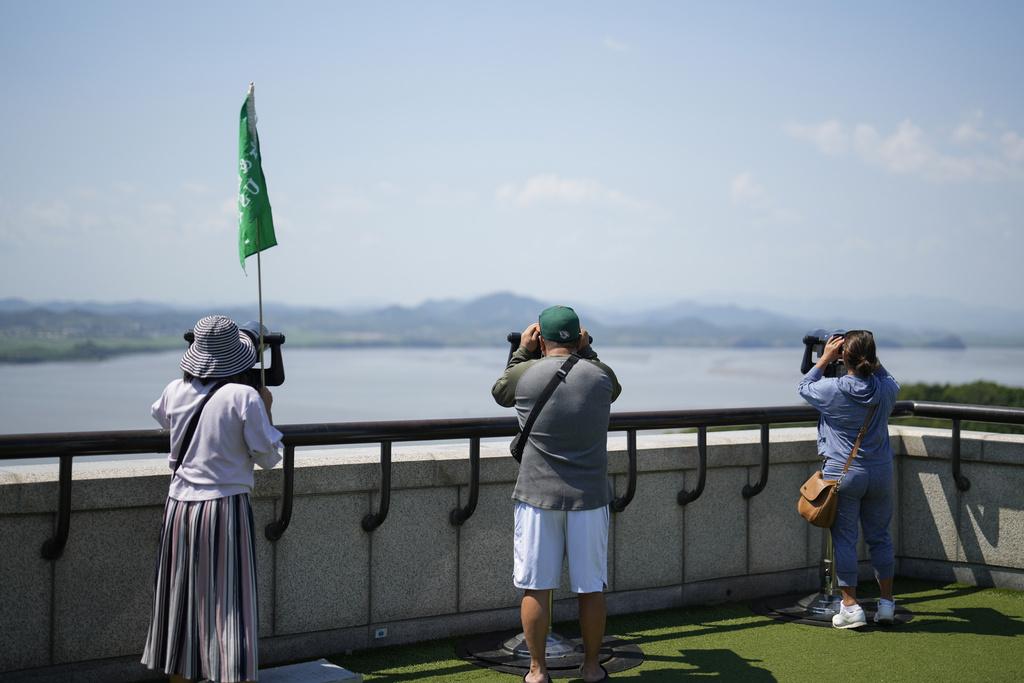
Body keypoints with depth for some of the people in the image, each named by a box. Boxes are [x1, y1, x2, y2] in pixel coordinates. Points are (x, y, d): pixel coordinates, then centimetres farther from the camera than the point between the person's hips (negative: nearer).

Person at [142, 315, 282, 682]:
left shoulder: (176, 391, 2)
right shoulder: (245, 397, -12)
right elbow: (268, 457, -4)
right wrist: (266, 411, 8)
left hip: (180, 508, 5)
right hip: (225, 508, -5)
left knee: (181, 602, 15)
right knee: (230, 606, -2)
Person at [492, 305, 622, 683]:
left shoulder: (524, 374, -5)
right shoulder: (600, 375, -1)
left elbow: (499, 392, 18)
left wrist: (522, 350, 21)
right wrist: (586, 351, 20)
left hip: (538, 496, -1)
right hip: (589, 496, 1)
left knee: (535, 587, 7)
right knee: (591, 587, 11)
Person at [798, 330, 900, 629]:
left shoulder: (833, 389, -14)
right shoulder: (886, 389, -4)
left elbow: (804, 386, 6)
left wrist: (825, 359, 8)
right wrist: (873, 362, 15)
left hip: (843, 473, -4)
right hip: (881, 473, 4)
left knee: (844, 538, 3)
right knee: (879, 536, 14)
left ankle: (851, 606, 3)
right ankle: (886, 603, 20)